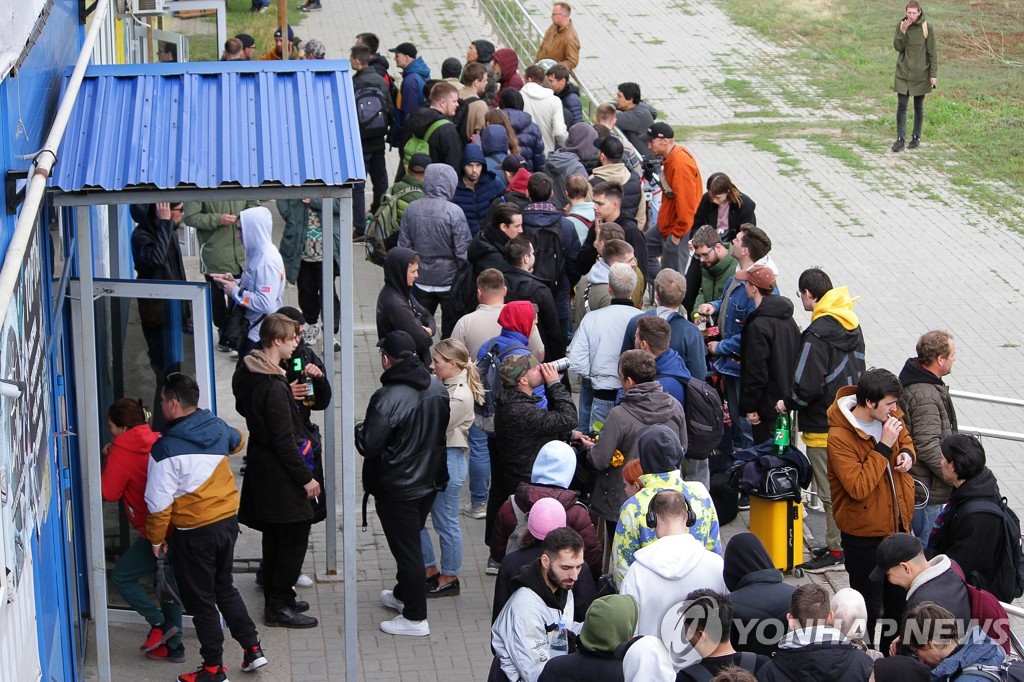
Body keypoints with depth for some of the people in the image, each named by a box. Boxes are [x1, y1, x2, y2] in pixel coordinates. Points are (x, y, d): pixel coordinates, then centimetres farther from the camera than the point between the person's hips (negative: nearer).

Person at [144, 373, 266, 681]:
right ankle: (252, 648, 23)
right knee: (224, 587, 24)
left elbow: (159, 503, -16)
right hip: (228, 520, 7)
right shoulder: (218, 427, -1)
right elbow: (237, 441, 25)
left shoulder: (165, 449, -19)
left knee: (200, 601, 8)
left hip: (193, 533, -6)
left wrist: (156, 538, -1)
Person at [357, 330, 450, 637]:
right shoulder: (438, 387, -4)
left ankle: (415, 617, 11)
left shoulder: (386, 398, -27)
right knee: (411, 542, 25)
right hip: (431, 481, 7)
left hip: (397, 490, -7)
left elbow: (368, 446, -24)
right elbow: (445, 426, 10)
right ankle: (403, 594, 43)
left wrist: (360, 430, -4)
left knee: (406, 548, 3)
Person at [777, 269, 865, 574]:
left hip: (824, 426, -9)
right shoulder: (852, 325, 6)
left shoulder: (817, 334, -21)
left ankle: (836, 551, 9)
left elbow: (808, 386, -23)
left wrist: (788, 404, -5)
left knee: (831, 491, 1)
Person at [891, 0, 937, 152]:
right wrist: (903, 31, -20)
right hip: (903, 73, 2)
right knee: (902, 106, -3)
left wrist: (933, 74, -8)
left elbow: (932, 52, -4)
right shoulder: (901, 25, 0)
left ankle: (916, 137, 20)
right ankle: (900, 138, 1)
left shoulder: (926, 28, -7)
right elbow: (897, 47, -6)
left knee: (919, 107, 9)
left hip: (920, 75, -2)